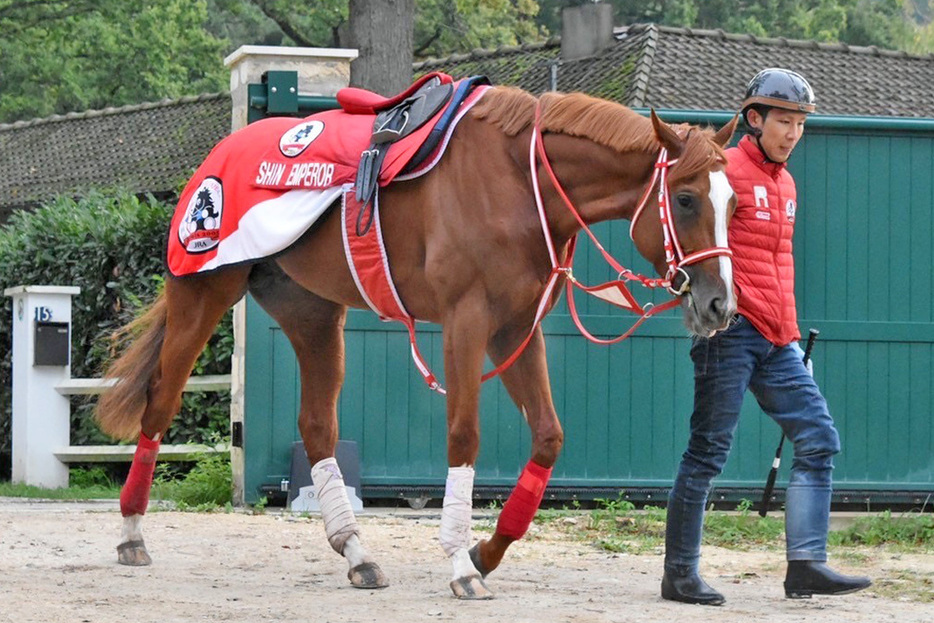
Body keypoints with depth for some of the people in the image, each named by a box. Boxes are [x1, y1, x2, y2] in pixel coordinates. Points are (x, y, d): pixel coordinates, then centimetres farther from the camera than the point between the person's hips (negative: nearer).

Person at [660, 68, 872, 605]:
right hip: (730, 332, -8)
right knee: (709, 451, -5)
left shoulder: (785, 184, 19)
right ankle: (680, 575, 2)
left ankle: (806, 565, 1)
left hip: (775, 340, 9)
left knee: (820, 439, 2)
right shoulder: (725, 171, -7)